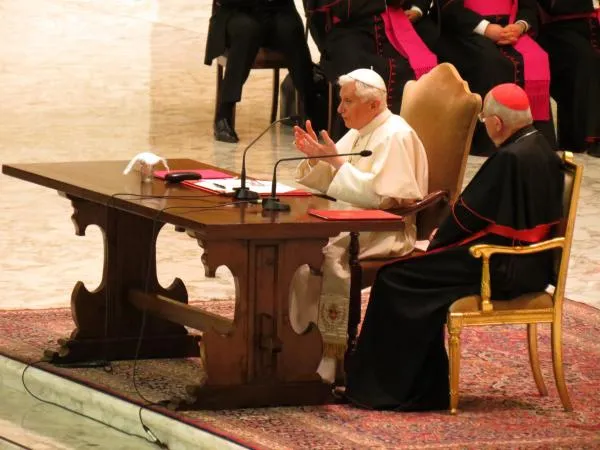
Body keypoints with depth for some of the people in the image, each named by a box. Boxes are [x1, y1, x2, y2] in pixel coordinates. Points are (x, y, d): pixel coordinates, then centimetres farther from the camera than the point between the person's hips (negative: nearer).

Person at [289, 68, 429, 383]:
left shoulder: (395, 137, -12)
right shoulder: (358, 132, 16)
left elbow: (377, 194, -22)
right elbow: (325, 183, 20)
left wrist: (337, 160, -20)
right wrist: (315, 157, 0)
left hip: (388, 230, -9)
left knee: (332, 253, -32)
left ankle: (333, 352, -25)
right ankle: (294, 333, -11)